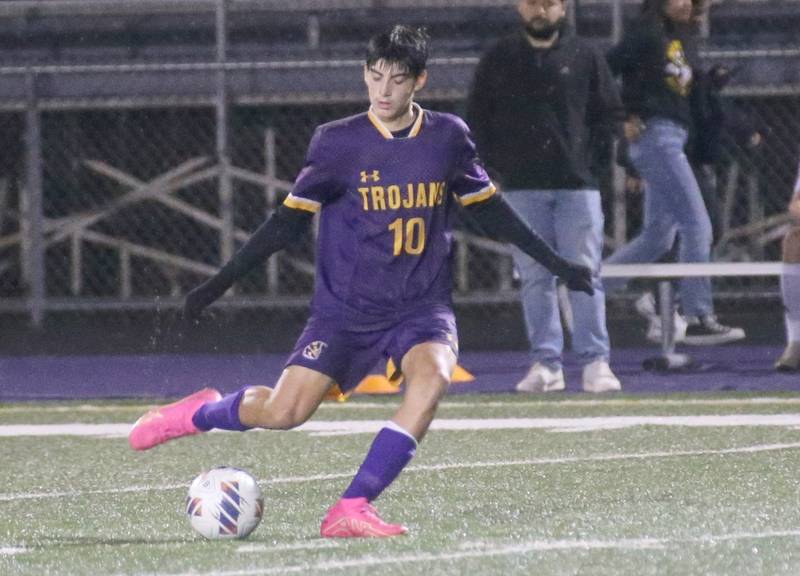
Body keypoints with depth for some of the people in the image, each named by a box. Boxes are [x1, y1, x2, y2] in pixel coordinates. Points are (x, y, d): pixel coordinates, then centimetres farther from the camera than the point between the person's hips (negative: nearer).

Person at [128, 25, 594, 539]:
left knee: (432, 377, -31)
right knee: (283, 413, -13)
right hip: (346, 308, -1)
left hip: (423, 307, 1)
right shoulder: (338, 143, -4)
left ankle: (353, 510, -31)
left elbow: (489, 208, 16)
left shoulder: (448, 137, 2)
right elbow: (290, 221, 2)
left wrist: (555, 264, 17)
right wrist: (222, 281, -1)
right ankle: (204, 412, 22)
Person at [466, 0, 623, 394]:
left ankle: (595, 362, -3)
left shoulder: (585, 57, 7)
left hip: (578, 184, -1)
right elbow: (477, 120, 11)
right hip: (522, 187, 1)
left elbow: (611, 116, 9)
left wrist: (598, 163, -1)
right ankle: (545, 363, 3)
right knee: (535, 278, 1)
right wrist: (492, 168, 0)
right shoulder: (499, 59, 9)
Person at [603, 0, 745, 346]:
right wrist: (623, 118, -12)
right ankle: (698, 318, -11)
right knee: (696, 225, -12)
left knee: (658, 238, 12)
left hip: (674, 139, 9)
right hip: (655, 134, -9)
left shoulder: (682, 41, 17)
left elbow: (694, 103, 16)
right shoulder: (647, 35, -7)